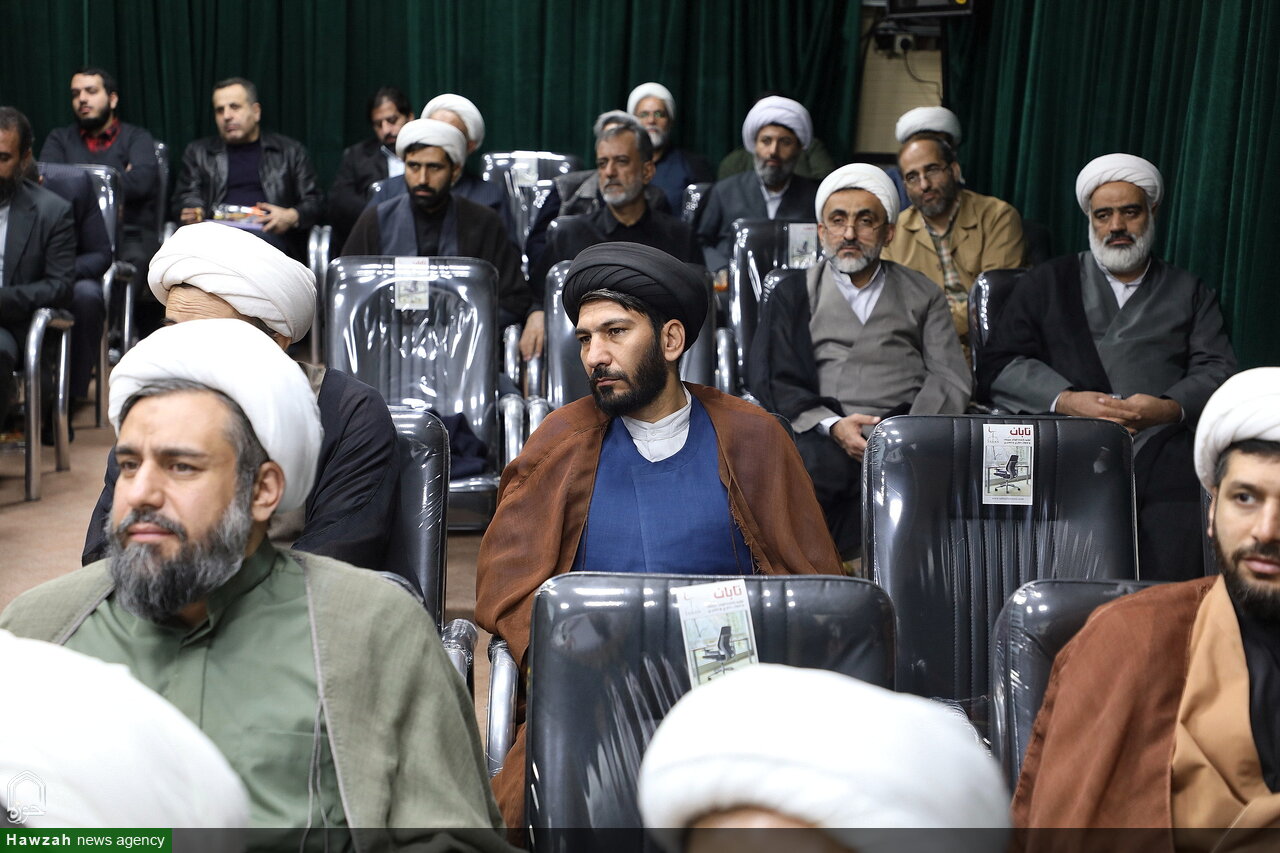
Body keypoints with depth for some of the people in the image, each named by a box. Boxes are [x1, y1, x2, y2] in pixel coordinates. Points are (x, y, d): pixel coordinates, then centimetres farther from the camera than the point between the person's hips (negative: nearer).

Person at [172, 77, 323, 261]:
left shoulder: (291, 151, 21)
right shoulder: (198, 152, 27)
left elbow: (314, 202, 16)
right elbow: (184, 198, 20)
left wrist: (292, 217, -7)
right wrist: (190, 214, -6)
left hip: (269, 234, -1)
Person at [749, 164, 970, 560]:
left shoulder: (922, 295, 23)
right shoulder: (794, 296, 20)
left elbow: (951, 377, 11)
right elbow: (773, 381, 7)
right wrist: (832, 425, -11)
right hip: (823, 435, -1)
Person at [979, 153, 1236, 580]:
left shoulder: (1189, 292, 24)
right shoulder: (1048, 283, 21)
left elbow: (1218, 370, 10)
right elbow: (998, 367, 9)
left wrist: (1170, 408, -12)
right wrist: (1065, 400, -9)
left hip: (1164, 466, 1)